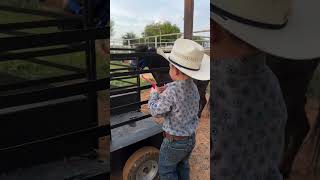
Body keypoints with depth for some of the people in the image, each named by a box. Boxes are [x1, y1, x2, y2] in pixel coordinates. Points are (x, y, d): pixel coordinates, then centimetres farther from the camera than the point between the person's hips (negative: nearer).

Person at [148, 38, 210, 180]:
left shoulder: (171, 91, -30)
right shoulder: (193, 87, -6)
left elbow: (156, 112, -17)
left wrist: (154, 95, -1)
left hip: (174, 141, -7)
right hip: (191, 138, 7)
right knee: (182, 166, 27)